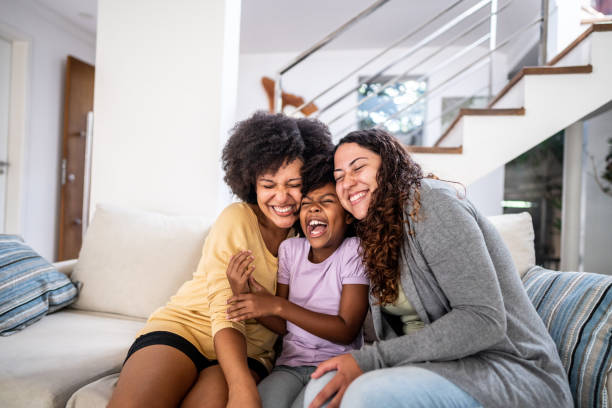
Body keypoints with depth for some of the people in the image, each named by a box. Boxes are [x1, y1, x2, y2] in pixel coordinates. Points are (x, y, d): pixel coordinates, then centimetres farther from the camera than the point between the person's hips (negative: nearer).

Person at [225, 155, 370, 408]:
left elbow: (346, 331, -12)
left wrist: (277, 306, -18)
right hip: (291, 364, 3)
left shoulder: (355, 251, -7)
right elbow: (285, 327, 7)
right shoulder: (290, 249, 6)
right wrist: (245, 294, -11)